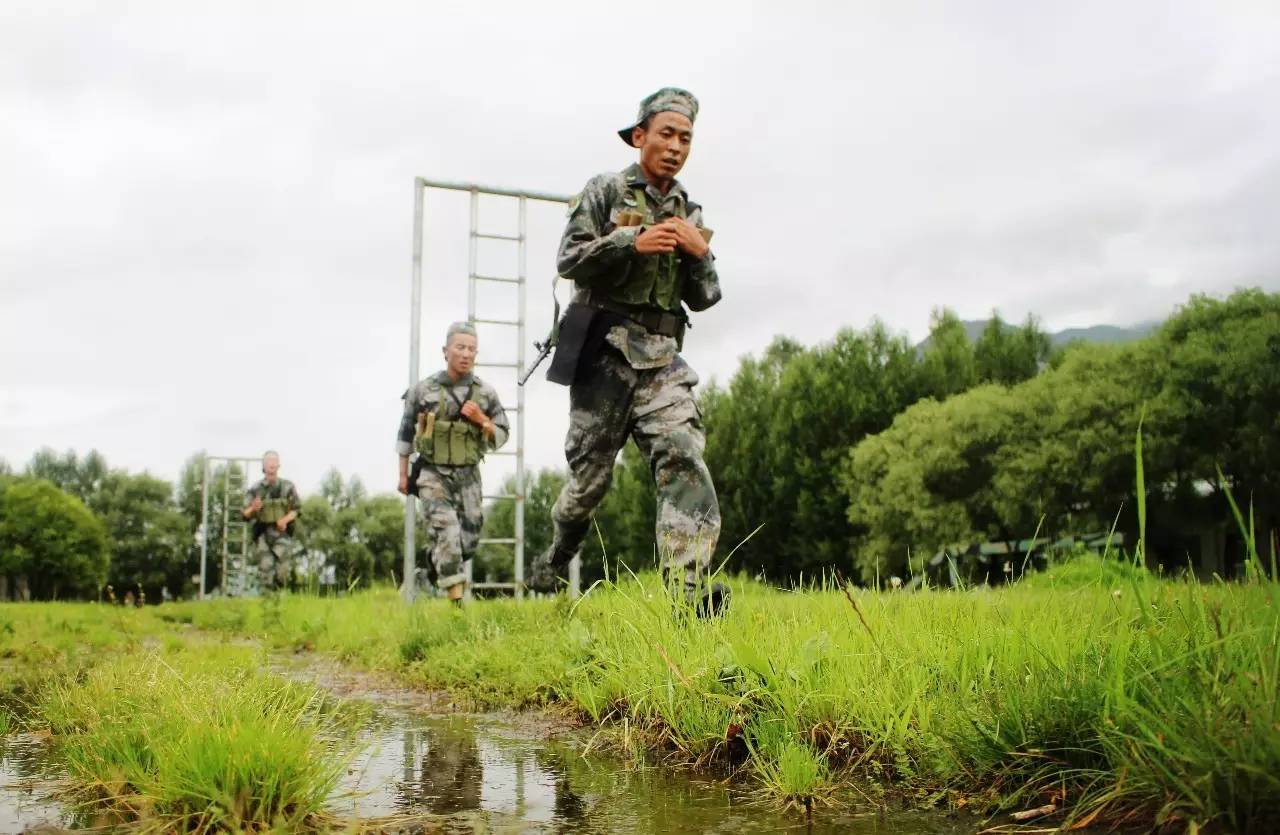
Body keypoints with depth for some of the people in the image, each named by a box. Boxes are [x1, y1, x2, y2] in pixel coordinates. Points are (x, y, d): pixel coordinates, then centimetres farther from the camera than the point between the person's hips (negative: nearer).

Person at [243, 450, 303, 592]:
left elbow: (297, 508, 6)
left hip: (282, 533, 0)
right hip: (263, 534, 0)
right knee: (266, 571, -4)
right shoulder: (255, 489, 2)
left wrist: (286, 519, -13)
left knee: (283, 571, -8)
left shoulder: (288, 487, 2)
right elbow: (245, 514, 2)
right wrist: (253, 509, -21)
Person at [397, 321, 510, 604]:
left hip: (468, 476, 3)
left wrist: (481, 420, -16)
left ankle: (439, 562, 40)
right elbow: (405, 433, 6)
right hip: (433, 475, -3)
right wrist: (403, 474, 7)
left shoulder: (486, 394, -1)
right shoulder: (423, 390, -5)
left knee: (469, 541, 8)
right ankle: (456, 601, -16)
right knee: (446, 533, -17)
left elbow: (501, 437, 3)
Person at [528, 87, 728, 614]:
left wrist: (700, 252, -6)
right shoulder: (605, 192, 3)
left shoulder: (689, 214, 15)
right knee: (590, 473, 5)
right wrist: (632, 243, -19)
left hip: (663, 359, 4)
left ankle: (689, 590, -23)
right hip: (605, 352, -3)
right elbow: (569, 259, -7)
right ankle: (556, 559, 33)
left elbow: (703, 298, 14)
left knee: (684, 459, -16)